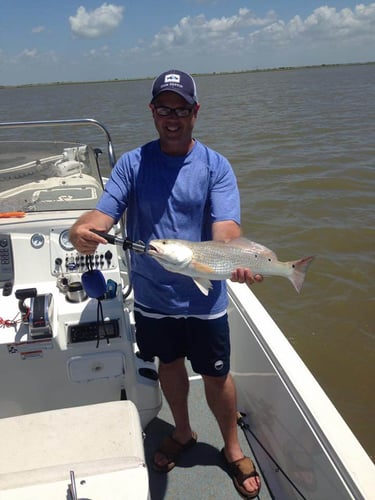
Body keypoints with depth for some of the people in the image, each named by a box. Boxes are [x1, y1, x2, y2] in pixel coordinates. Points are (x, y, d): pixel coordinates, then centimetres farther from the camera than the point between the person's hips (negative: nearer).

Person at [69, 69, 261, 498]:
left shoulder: (215, 166, -7)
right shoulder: (131, 164, -2)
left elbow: (226, 226, -18)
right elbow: (104, 212, -12)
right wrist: (81, 229, -36)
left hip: (203, 297, -2)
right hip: (151, 295, 2)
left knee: (216, 375, 12)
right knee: (169, 365, 22)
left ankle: (232, 449, 39)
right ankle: (183, 433, 49)